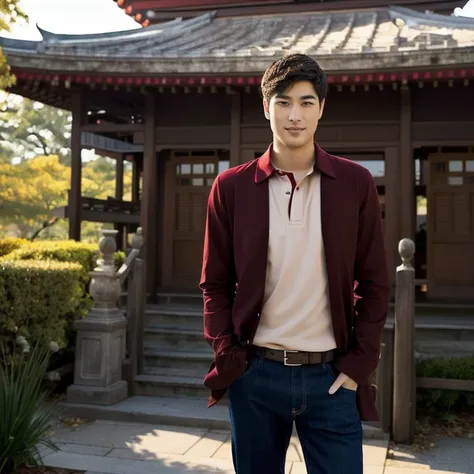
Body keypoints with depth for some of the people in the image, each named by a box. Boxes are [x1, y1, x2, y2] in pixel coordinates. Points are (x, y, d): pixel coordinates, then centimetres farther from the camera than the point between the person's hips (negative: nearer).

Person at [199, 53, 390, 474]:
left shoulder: (356, 184, 0)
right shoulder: (231, 187, 0)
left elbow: (374, 283, 3)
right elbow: (215, 282, 4)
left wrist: (360, 364, -3)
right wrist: (227, 356, -5)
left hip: (332, 376, 0)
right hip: (254, 375, 1)